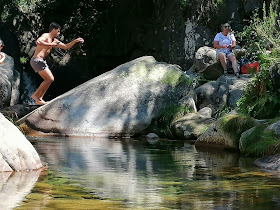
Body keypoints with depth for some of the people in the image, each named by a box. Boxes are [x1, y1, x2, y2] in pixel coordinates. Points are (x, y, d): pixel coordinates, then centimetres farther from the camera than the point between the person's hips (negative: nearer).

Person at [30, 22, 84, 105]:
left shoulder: (54, 41, 21)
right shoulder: (45, 36, -7)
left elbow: (66, 47, 28)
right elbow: (38, 42, -28)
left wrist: (76, 41, 19)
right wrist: (50, 44, -22)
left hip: (41, 61, 10)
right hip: (37, 60, -10)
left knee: (48, 79, 12)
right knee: (50, 79, -11)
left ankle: (39, 99, 10)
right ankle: (35, 95, -8)